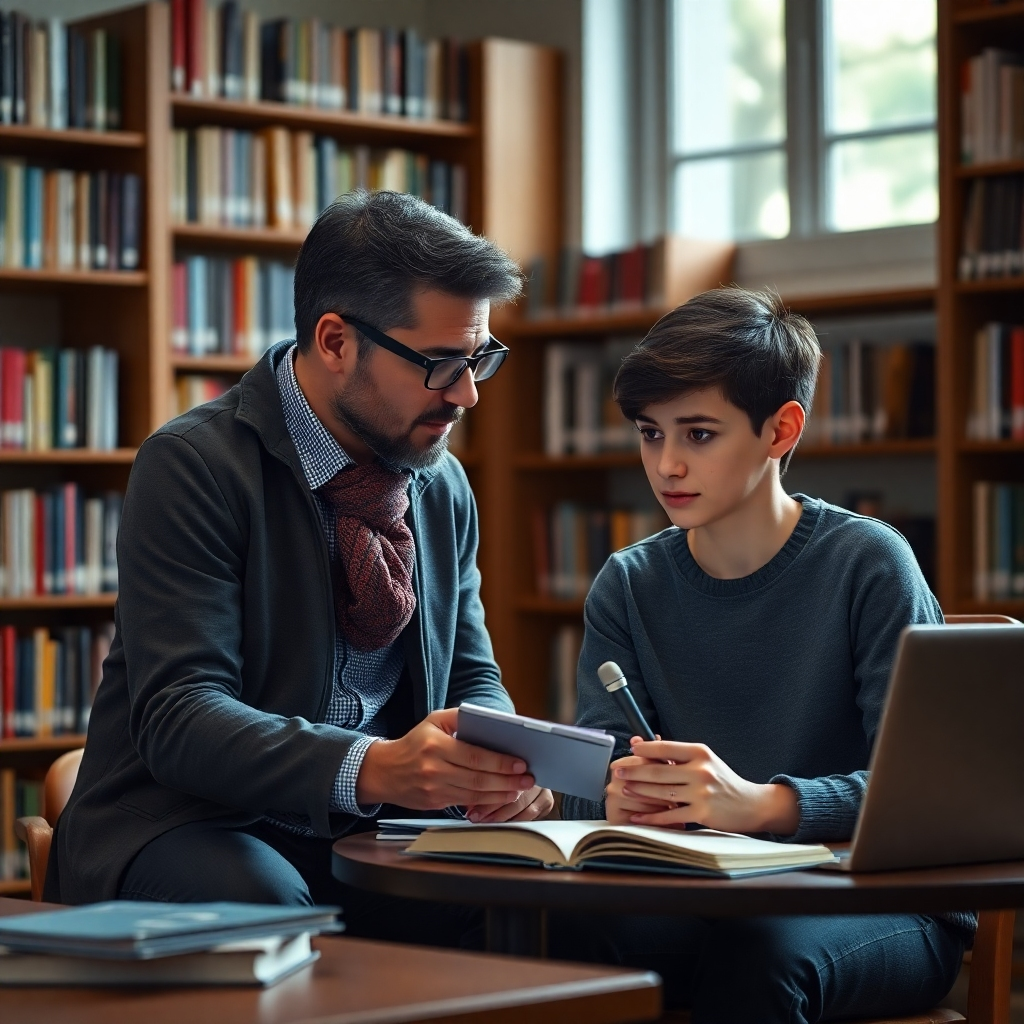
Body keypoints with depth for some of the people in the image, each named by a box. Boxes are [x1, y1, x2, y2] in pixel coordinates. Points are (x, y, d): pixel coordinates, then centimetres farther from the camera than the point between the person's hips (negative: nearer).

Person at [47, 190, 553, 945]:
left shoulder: (444, 484, 10)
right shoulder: (192, 465, -11)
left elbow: (472, 677, 15)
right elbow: (177, 717, -20)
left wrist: (498, 762, -12)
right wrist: (373, 767, -37)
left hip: (367, 831, 6)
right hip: (189, 824, -5)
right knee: (268, 904, -38)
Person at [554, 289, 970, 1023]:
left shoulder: (868, 564, -8)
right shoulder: (628, 586, 7)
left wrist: (760, 804, -32)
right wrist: (620, 795, -26)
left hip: (882, 904, -3)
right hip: (710, 899, 3)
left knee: (756, 947, -36)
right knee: (576, 925, -29)